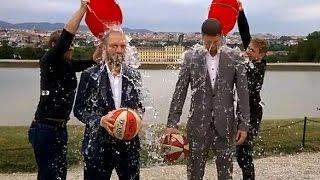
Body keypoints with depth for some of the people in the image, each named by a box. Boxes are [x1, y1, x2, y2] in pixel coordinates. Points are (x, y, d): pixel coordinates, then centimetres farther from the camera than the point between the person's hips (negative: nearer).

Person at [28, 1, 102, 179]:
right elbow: (66, 36, -25)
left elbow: (91, 60, 13)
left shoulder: (68, 65, 9)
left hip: (60, 128, 8)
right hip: (45, 129, -8)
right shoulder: (49, 61, -12)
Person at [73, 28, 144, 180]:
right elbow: (79, 109, -4)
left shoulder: (133, 76, 3)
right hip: (98, 146, -2)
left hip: (128, 145, 3)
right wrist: (100, 120, -20)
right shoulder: (90, 75, -6)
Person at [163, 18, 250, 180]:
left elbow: (243, 93, 1)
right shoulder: (191, 57, 0)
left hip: (225, 125, 0)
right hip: (198, 124, 0)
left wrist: (244, 124, -3)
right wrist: (172, 123, -7)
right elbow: (179, 92, -2)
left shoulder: (234, 58, 0)